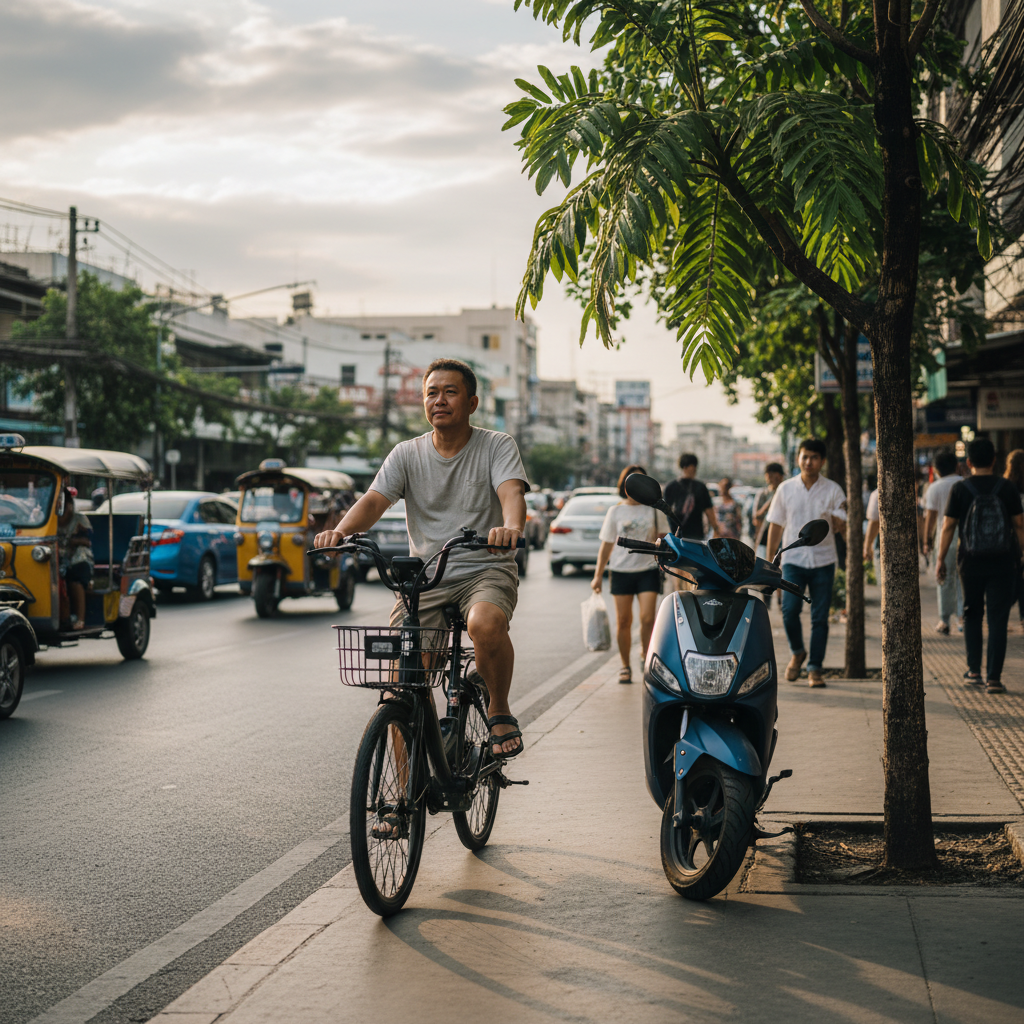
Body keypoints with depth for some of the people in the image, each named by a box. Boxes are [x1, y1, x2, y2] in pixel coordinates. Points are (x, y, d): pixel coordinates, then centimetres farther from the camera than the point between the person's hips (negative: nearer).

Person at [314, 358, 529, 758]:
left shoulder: (497, 446, 0)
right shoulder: (407, 454, 7)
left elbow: (511, 492, -19)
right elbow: (374, 500, -7)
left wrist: (511, 527, -43)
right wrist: (341, 530, -29)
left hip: (485, 570, -3)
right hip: (424, 576, 3)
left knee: (485, 624, -37)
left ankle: (500, 711, -8)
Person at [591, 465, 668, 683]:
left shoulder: (654, 510, 5)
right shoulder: (615, 512, 6)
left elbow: (663, 539, 13)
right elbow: (606, 545, 8)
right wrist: (598, 575, 4)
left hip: (648, 569, -1)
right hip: (621, 571, 1)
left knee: (647, 619, -13)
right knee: (623, 621, 3)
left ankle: (647, 659, 7)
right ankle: (625, 666, 16)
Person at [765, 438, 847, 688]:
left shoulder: (832, 490, 4)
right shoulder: (786, 489, 6)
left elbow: (840, 524, 0)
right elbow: (776, 525, 11)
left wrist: (836, 521, -25)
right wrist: (770, 560, 7)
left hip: (823, 561, 0)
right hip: (793, 560, 0)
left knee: (820, 618, 1)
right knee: (789, 611, -12)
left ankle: (815, 668, 11)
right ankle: (797, 653, 14)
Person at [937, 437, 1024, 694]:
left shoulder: (960, 489, -5)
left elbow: (948, 527, -3)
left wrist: (941, 560, 5)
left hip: (970, 562, 0)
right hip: (1003, 563, 0)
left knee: (972, 614, 17)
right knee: (998, 618, 1)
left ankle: (974, 671, 17)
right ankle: (993, 678, -3)